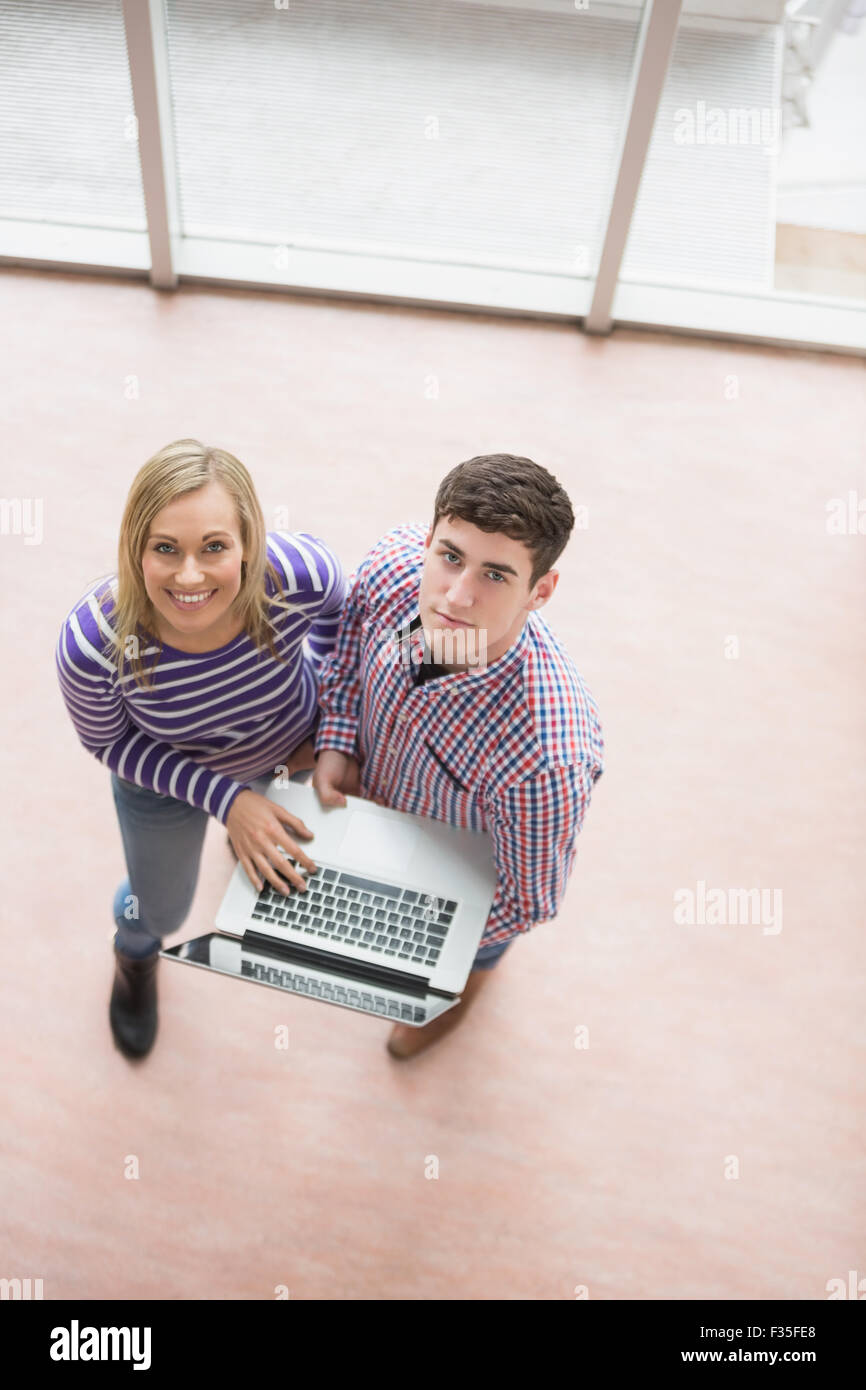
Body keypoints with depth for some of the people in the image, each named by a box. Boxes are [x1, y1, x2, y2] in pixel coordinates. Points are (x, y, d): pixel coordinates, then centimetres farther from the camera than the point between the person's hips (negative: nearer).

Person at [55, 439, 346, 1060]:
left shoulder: (297, 571, -39)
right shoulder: (93, 645, -41)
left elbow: (336, 607, -12)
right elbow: (109, 742, -18)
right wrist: (223, 797, -25)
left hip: (291, 741, 2)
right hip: (165, 774, -1)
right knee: (162, 912, 24)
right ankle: (135, 956, 65)